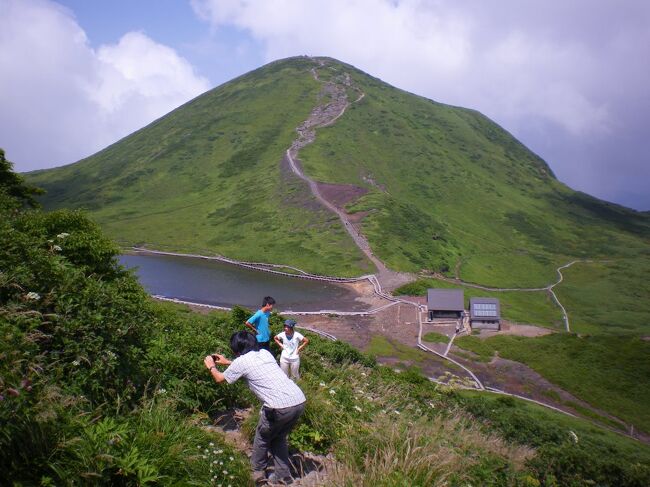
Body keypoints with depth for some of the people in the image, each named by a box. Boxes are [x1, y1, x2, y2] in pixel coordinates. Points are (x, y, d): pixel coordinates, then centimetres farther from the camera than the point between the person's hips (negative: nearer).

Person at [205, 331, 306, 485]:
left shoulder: (241, 361, 4)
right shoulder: (265, 353, 21)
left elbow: (220, 379, 23)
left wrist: (211, 366, 43)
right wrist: (227, 362, 52)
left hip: (279, 407, -6)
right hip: (299, 401, 6)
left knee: (262, 438, 23)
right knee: (279, 438, 28)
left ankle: (258, 472, 37)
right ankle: (283, 476, 33)